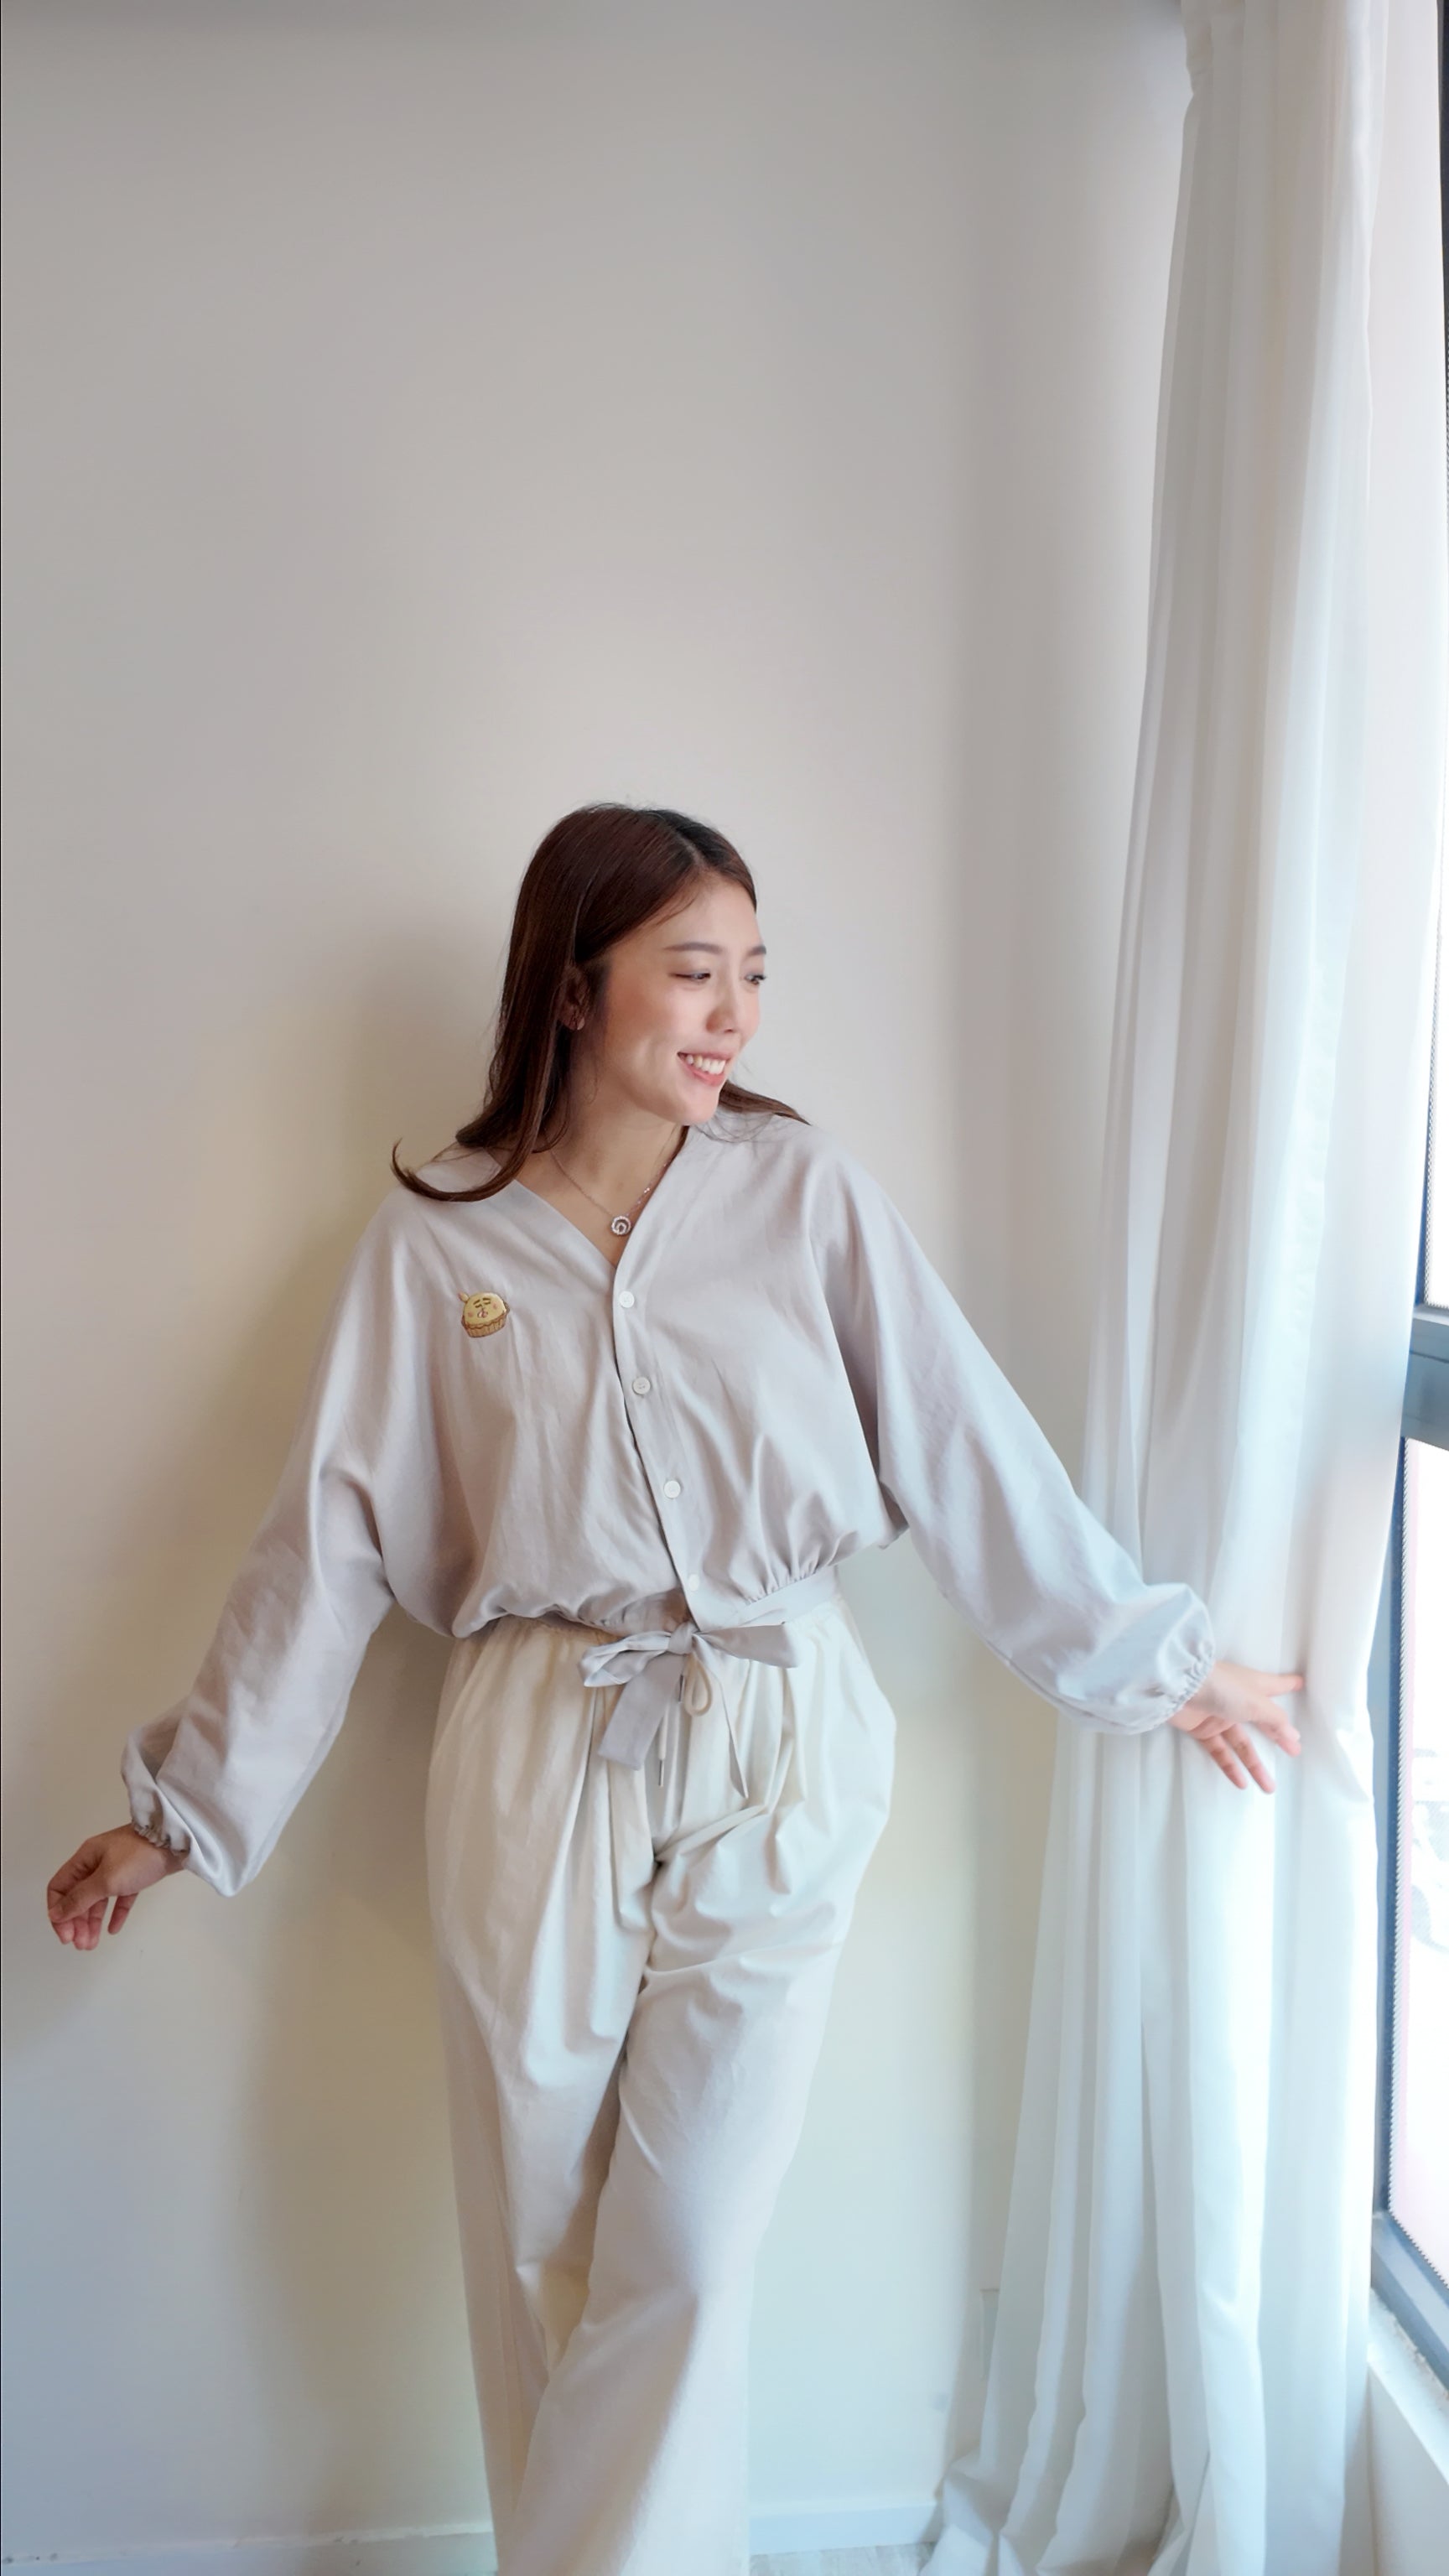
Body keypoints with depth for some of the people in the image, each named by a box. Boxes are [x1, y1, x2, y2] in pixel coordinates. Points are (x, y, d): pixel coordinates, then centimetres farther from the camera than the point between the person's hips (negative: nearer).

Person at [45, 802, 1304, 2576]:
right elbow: (329, 1535, 0)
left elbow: (970, 1449, 1)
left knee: (685, 2248, 4)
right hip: (537, 1764, 1)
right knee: (537, 2244, 13)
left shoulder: (805, 1192, -2)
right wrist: (187, 1806, 2)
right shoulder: (439, 1236, -2)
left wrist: (1153, 1659, 5)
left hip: (774, 1761, 0)